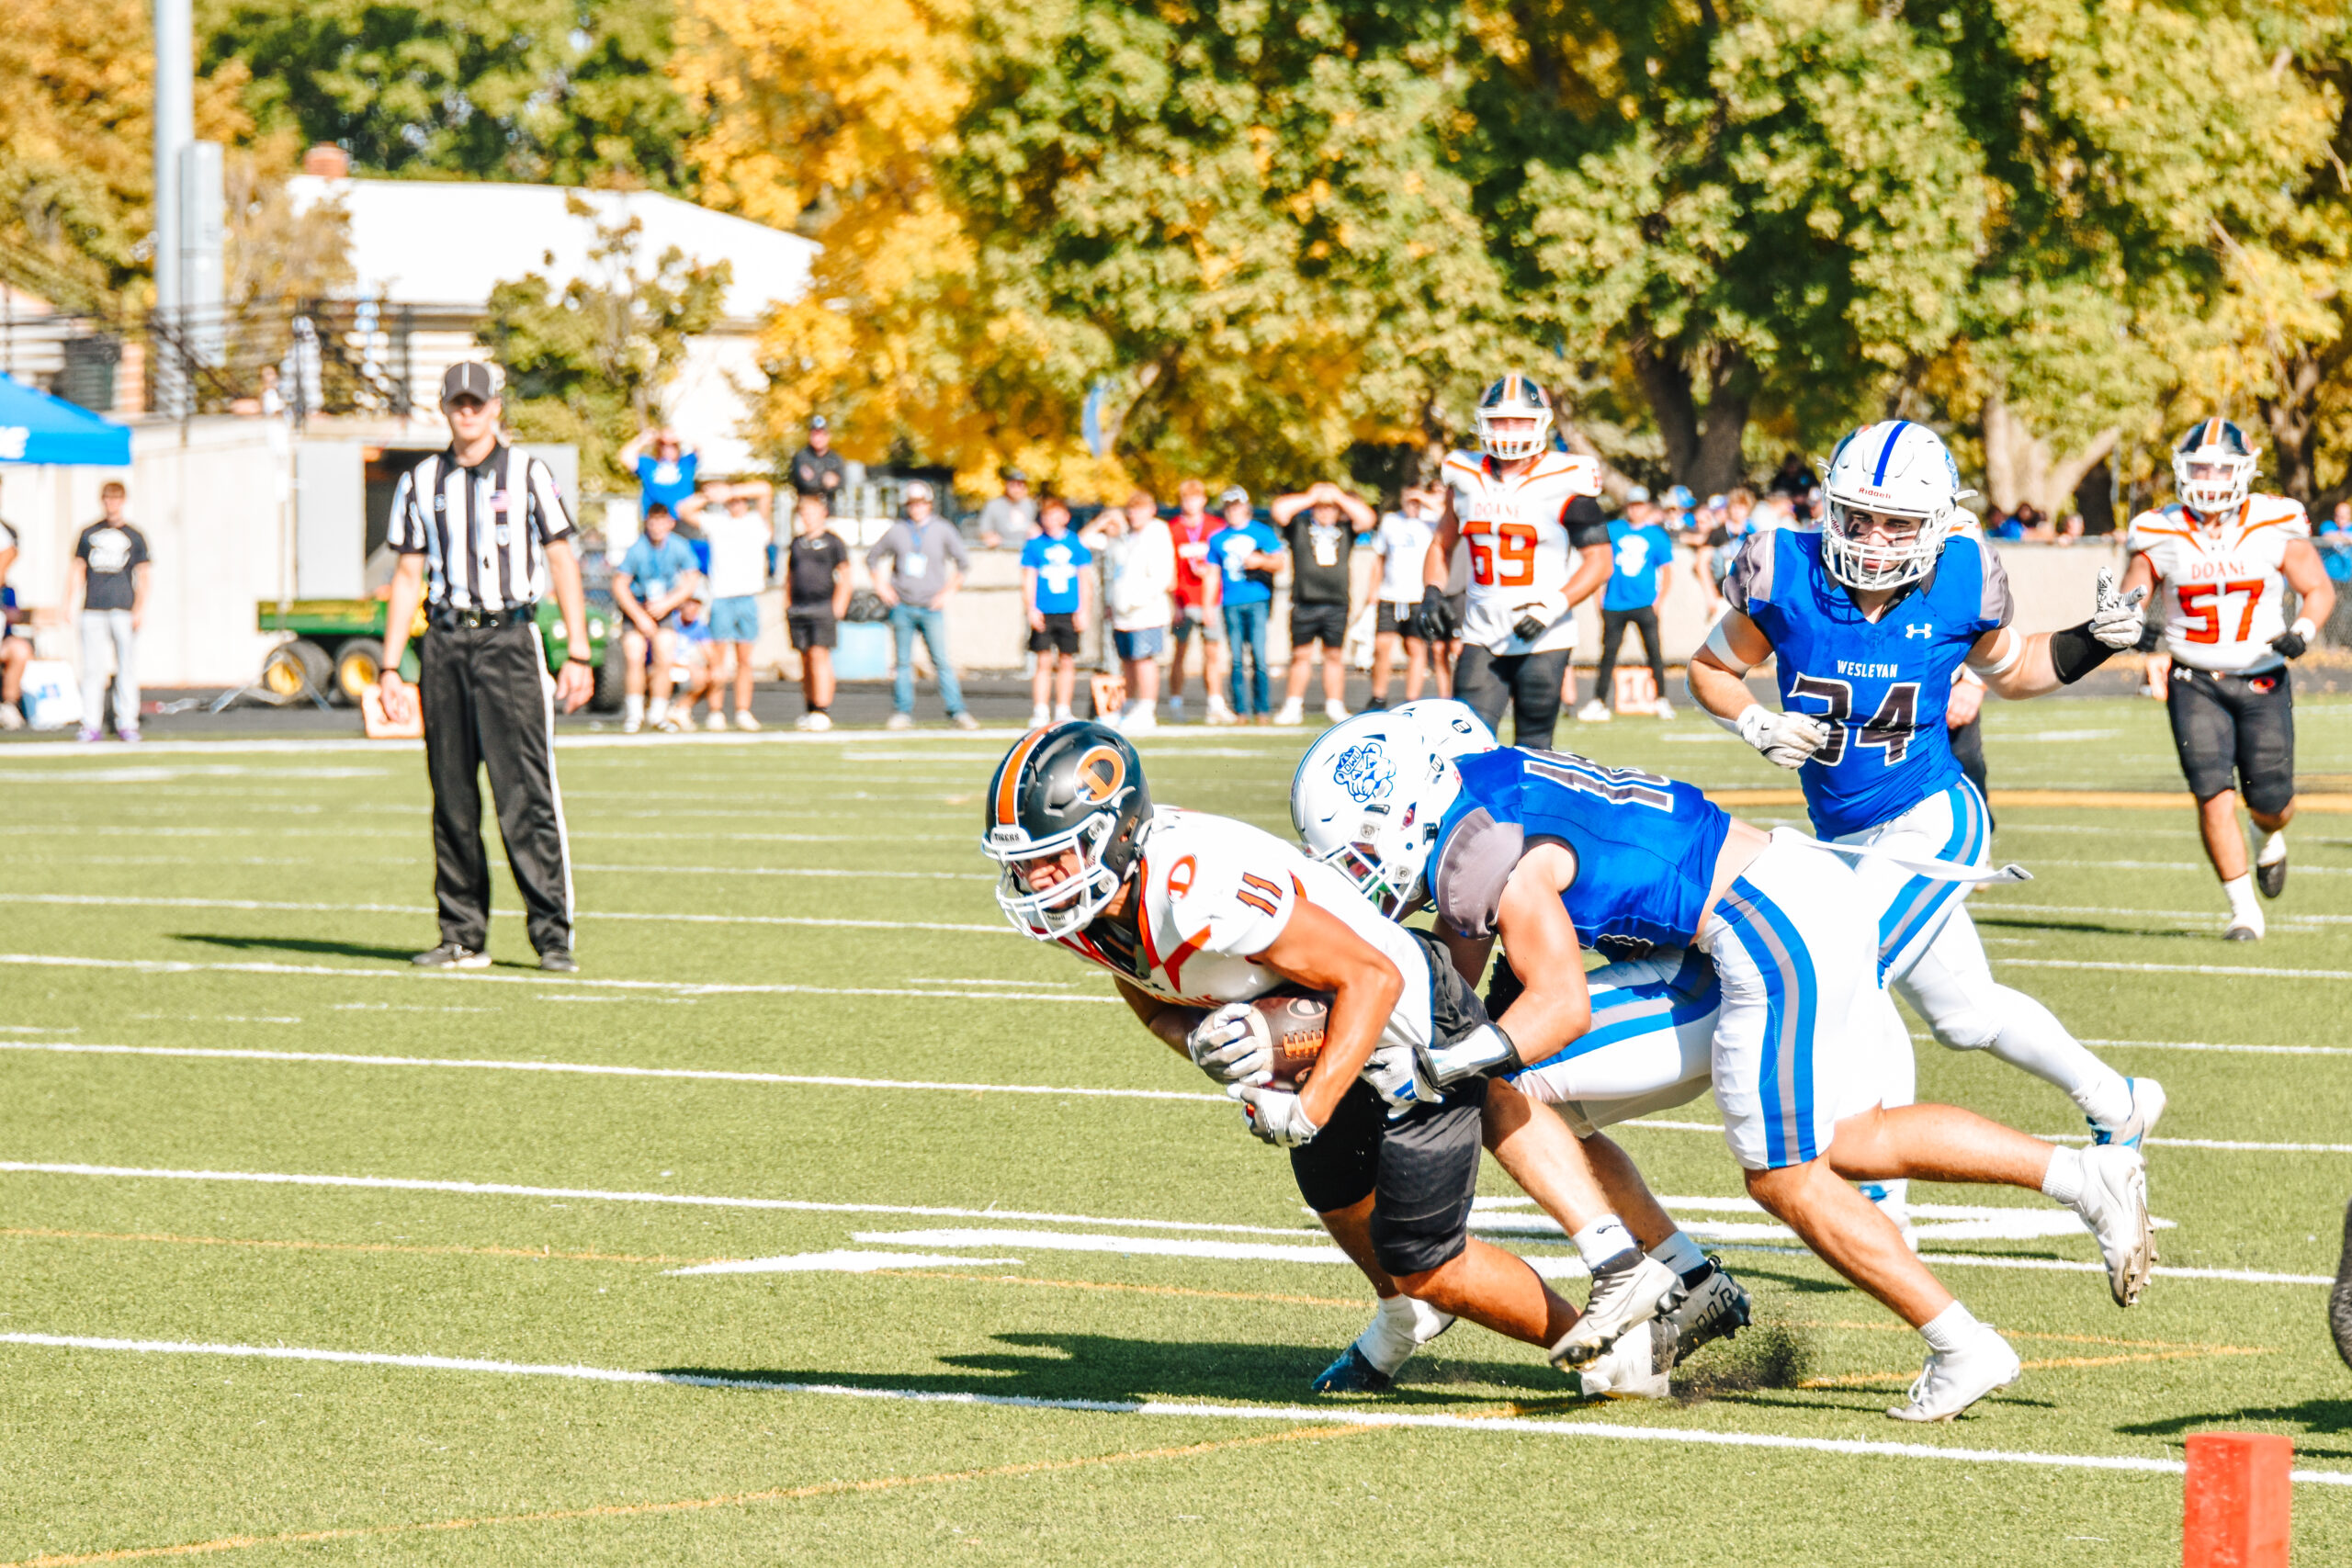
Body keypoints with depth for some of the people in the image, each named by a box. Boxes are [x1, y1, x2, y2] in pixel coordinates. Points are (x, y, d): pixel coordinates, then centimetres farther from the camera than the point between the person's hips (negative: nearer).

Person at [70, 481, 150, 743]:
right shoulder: (89, 534, 12)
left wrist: (140, 608, -6)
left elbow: (142, 576, 5)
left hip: (124, 610, -1)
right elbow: (77, 571, 14)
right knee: (92, 667, -1)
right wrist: (68, 603, 3)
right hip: (93, 610, 1)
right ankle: (91, 724, 2)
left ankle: (127, 722, 5)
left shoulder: (134, 536, 8)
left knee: (127, 667, -1)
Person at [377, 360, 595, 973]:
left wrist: (579, 656, -6)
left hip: (509, 640, -4)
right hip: (445, 642, 4)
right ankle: (463, 937, 12)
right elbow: (409, 577, 14)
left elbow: (562, 563, 1)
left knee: (527, 794, -10)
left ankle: (552, 935, -8)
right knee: (452, 797, 6)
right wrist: (390, 668, 9)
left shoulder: (528, 475, 2)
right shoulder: (421, 484, 12)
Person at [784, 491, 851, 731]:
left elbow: (844, 578, -1)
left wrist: (837, 608, -9)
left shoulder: (832, 542, 1)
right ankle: (809, 709, 13)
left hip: (822, 606, -5)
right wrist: (787, 608, 13)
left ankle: (822, 711, -12)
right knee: (805, 660, 7)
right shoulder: (797, 543, 16)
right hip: (798, 609, 5)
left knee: (819, 657, -12)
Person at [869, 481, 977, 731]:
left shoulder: (942, 530, 3)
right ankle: (902, 712, 8)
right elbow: (872, 557, 18)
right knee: (903, 661, 2)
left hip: (931, 607, -1)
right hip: (902, 606, 1)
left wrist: (949, 590, -1)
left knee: (943, 661, -7)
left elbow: (963, 561, 6)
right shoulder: (897, 531, 7)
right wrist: (880, 584, 7)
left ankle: (956, 712, -5)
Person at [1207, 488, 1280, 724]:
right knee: (1236, 659, 0)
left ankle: (1261, 708, -3)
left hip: (1257, 601, -2)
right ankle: (1240, 709, 5)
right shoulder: (1218, 538, 13)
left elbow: (1278, 563, 9)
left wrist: (1261, 561, -11)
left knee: (1258, 656, -8)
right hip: (1231, 604, 2)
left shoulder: (1262, 532, 7)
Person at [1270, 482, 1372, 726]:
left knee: (1335, 656, 6)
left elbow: (1367, 519, 3)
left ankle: (1335, 706, 14)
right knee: (1301, 655, 2)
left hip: (1336, 605, 2)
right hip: (1304, 603, -2)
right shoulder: (1299, 528, 8)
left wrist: (1340, 497, 5)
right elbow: (1280, 510, -4)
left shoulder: (1344, 531, 13)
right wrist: (1311, 498, 1)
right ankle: (1293, 708, 7)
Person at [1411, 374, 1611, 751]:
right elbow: (1442, 544, 21)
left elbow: (1599, 561, -8)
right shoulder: (1467, 478, 7)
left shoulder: (1563, 484, -8)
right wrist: (1432, 593, 3)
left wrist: (1553, 606, -21)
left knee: (1533, 747, 0)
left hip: (1543, 641, -4)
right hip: (1483, 638, 4)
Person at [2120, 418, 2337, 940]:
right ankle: (2245, 911, -2)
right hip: (2195, 682, 0)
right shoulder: (2161, 537, -5)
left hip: (2263, 682, 0)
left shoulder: (2275, 528, -6)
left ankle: (2271, 840, 42)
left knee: (2270, 803, 3)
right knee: (2214, 796, -13)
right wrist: (2134, 626, -20)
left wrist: (2304, 631, -17)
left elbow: (2319, 589, 2)